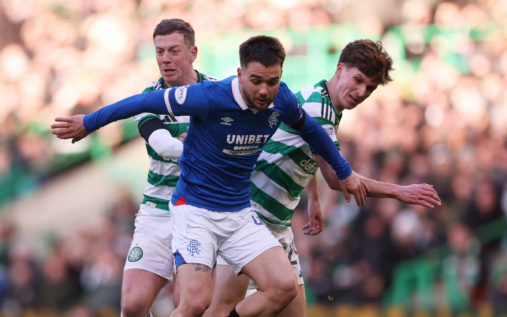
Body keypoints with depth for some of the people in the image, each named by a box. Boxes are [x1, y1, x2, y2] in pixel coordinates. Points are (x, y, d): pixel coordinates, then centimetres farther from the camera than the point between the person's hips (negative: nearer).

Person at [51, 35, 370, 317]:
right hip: (195, 210, -5)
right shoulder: (209, 97, -23)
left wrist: (344, 172, 29)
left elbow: (310, 129, 17)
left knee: (284, 287, -12)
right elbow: (147, 102, -11)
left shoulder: (281, 100, -6)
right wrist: (89, 123, -2)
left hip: (240, 213, 6)